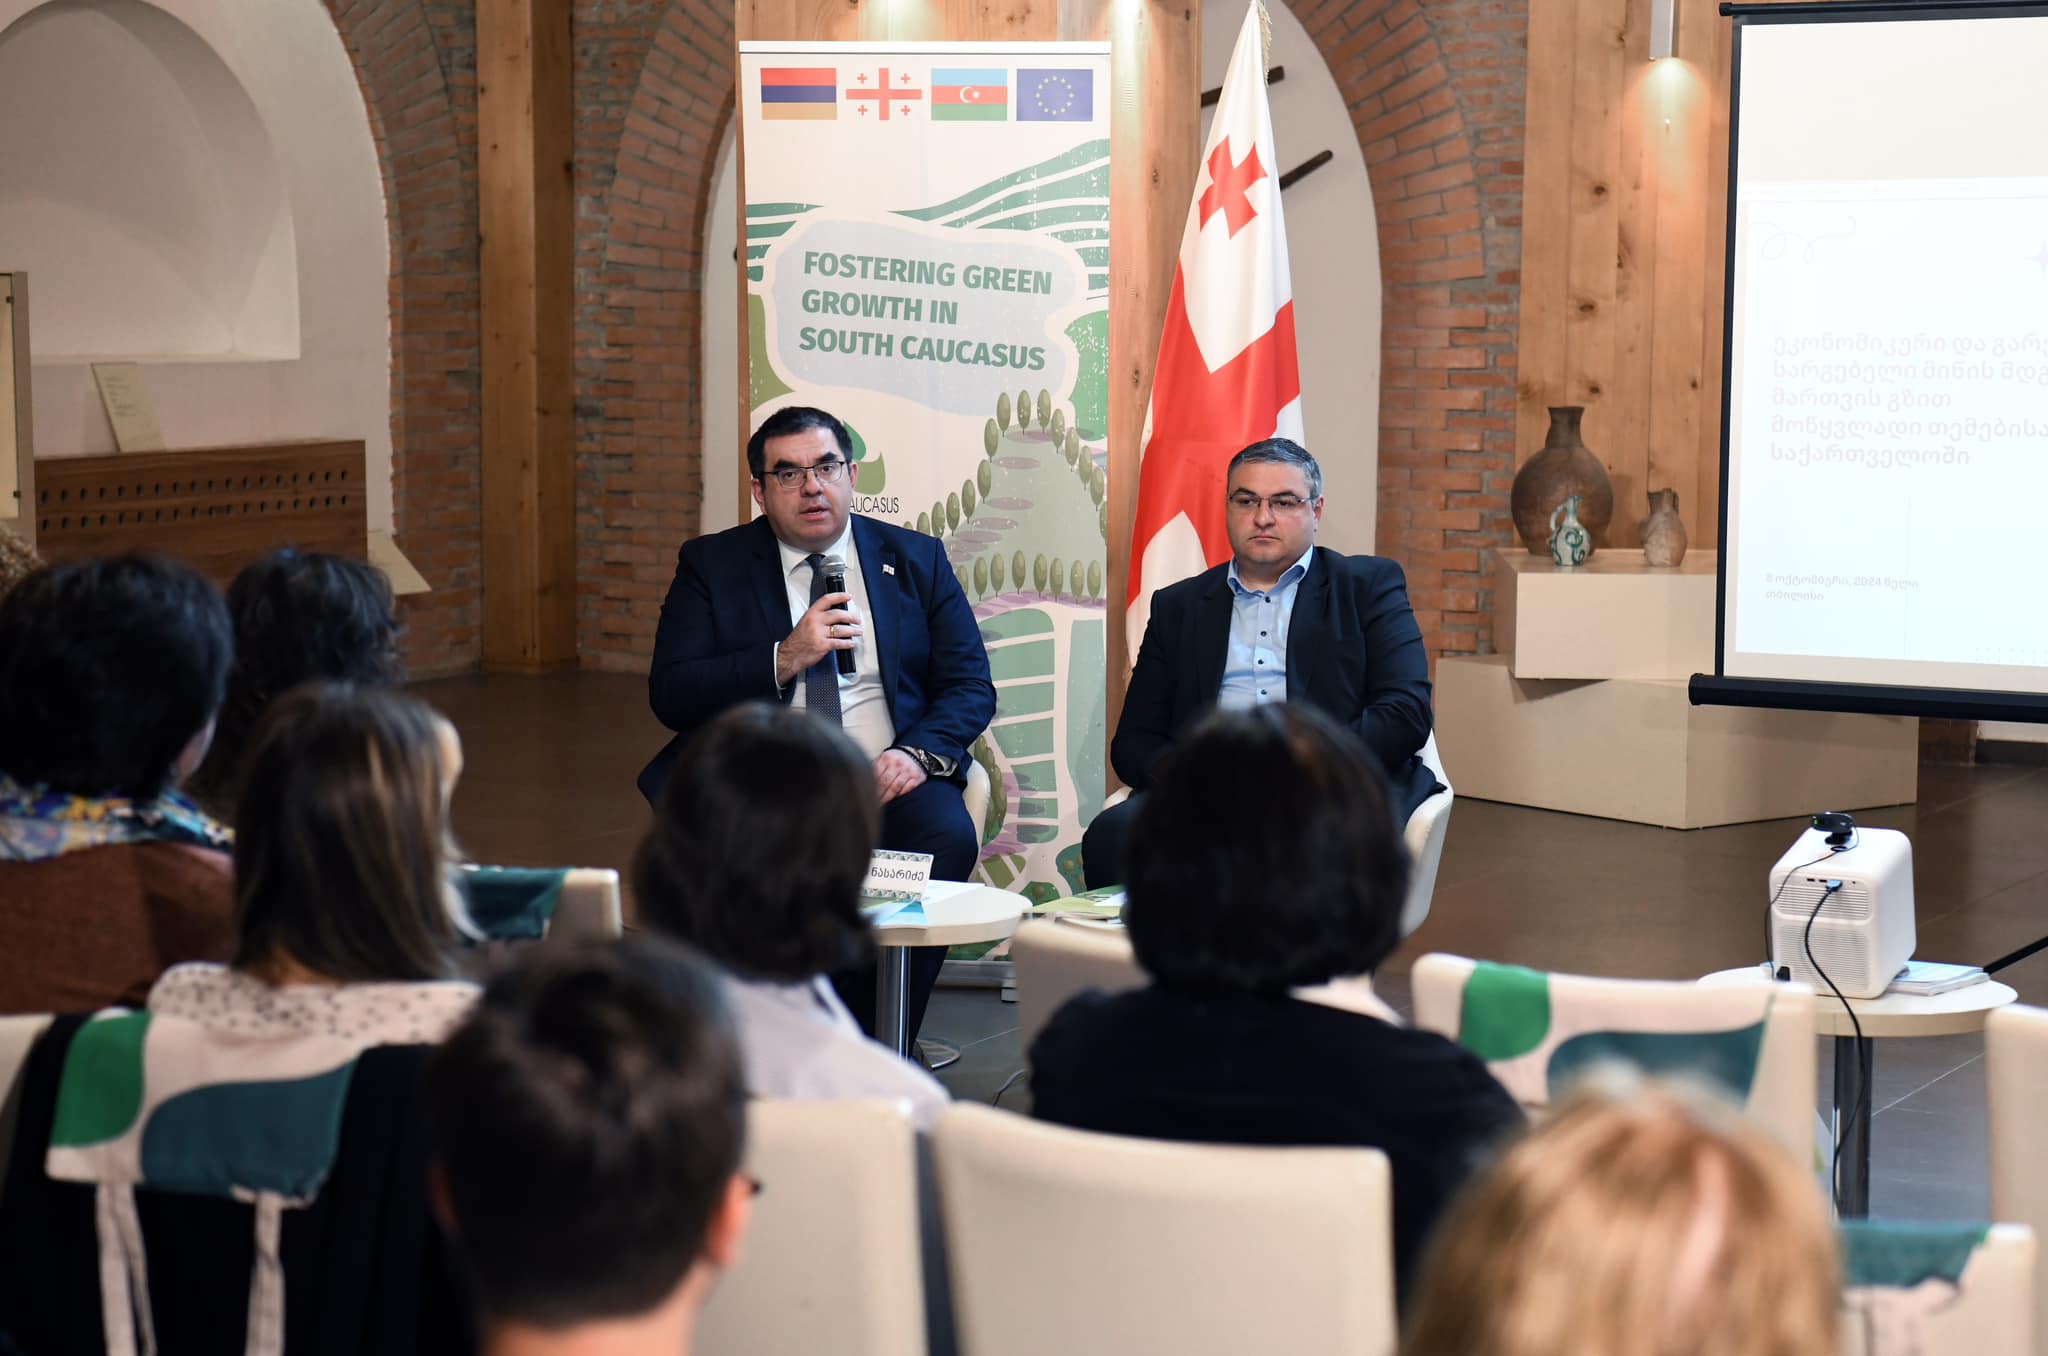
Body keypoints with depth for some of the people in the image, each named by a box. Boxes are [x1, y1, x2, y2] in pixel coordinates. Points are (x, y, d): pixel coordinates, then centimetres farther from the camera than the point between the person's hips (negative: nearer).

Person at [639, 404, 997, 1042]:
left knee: (947, 838, -31)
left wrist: (919, 753, -12)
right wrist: (785, 660, -13)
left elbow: (970, 685, 9)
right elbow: (670, 695, 0)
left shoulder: (916, 559, 14)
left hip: (882, 779, 1)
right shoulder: (711, 565, 10)